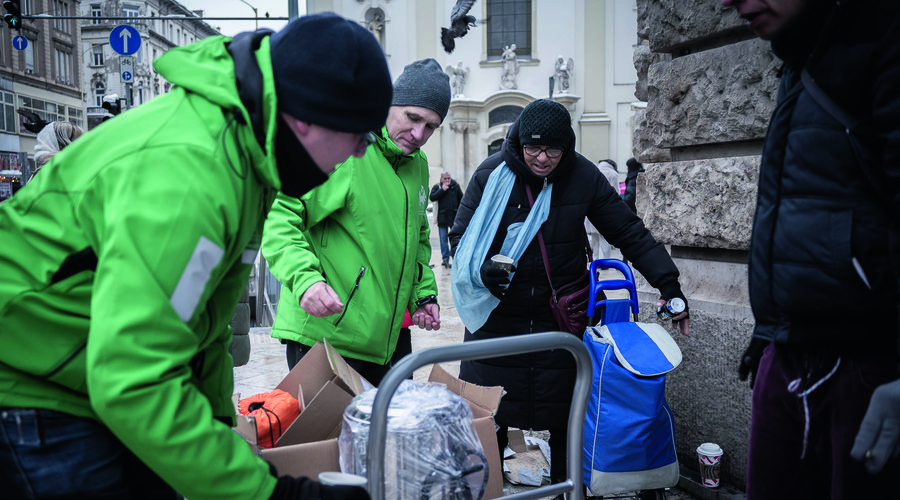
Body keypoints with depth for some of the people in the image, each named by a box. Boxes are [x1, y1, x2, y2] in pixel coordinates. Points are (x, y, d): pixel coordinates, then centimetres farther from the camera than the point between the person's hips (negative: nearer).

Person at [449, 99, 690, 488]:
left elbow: (630, 232, 1)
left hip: (562, 317, 1)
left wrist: (668, 283, -6)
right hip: (498, 315, 0)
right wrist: (483, 270, -19)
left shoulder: (583, 176, -5)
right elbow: (461, 236, 1)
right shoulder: (492, 175, -7)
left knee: (566, 417, 7)